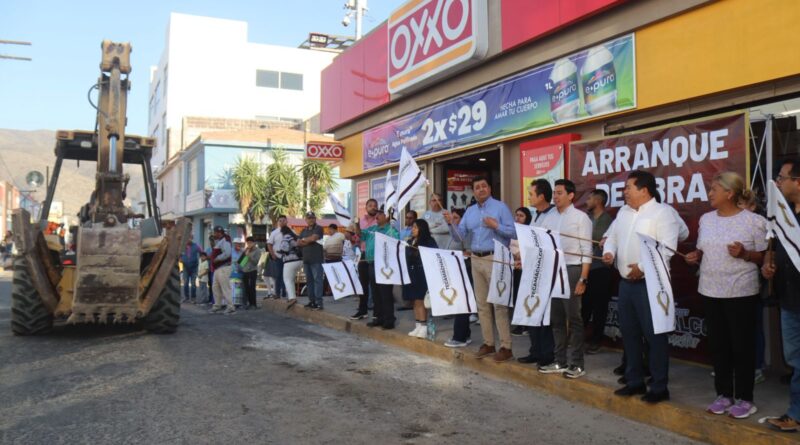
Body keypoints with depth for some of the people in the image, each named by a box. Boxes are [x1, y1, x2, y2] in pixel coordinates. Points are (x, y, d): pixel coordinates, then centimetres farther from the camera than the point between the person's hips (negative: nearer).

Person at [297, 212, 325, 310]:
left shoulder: (318, 228, 0)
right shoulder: (304, 231, 19)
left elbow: (313, 238, -15)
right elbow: (298, 243, 11)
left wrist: (304, 240, 3)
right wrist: (308, 241, -5)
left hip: (316, 259, -7)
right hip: (306, 259, 7)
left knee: (317, 280, -10)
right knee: (309, 280, 8)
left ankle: (318, 302, -12)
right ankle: (311, 301, 14)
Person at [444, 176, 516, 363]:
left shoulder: (500, 207, -3)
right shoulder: (470, 211, 14)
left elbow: (513, 231, -9)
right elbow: (460, 234, 9)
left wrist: (496, 226, -21)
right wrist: (451, 223, -8)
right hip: (476, 259, 6)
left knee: (499, 303, -7)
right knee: (482, 303, 10)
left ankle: (506, 347, -2)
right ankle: (488, 343, 18)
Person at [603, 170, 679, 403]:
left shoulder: (662, 212, -10)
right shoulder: (623, 212, 14)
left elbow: (667, 249, -17)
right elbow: (612, 236, 21)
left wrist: (643, 267, -21)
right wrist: (609, 251, 0)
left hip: (650, 283, -8)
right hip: (626, 282, 8)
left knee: (654, 335, -1)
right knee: (629, 333, 13)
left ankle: (659, 387, 9)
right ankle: (634, 381, 26)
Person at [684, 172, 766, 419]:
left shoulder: (753, 221, -9)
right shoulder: (706, 219, 8)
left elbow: (764, 257, -4)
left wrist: (744, 254, -22)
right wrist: (695, 257, -3)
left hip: (741, 293, -5)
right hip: (710, 291, 5)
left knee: (742, 345, 4)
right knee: (718, 345, 12)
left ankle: (744, 398, 16)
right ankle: (724, 394, 24)